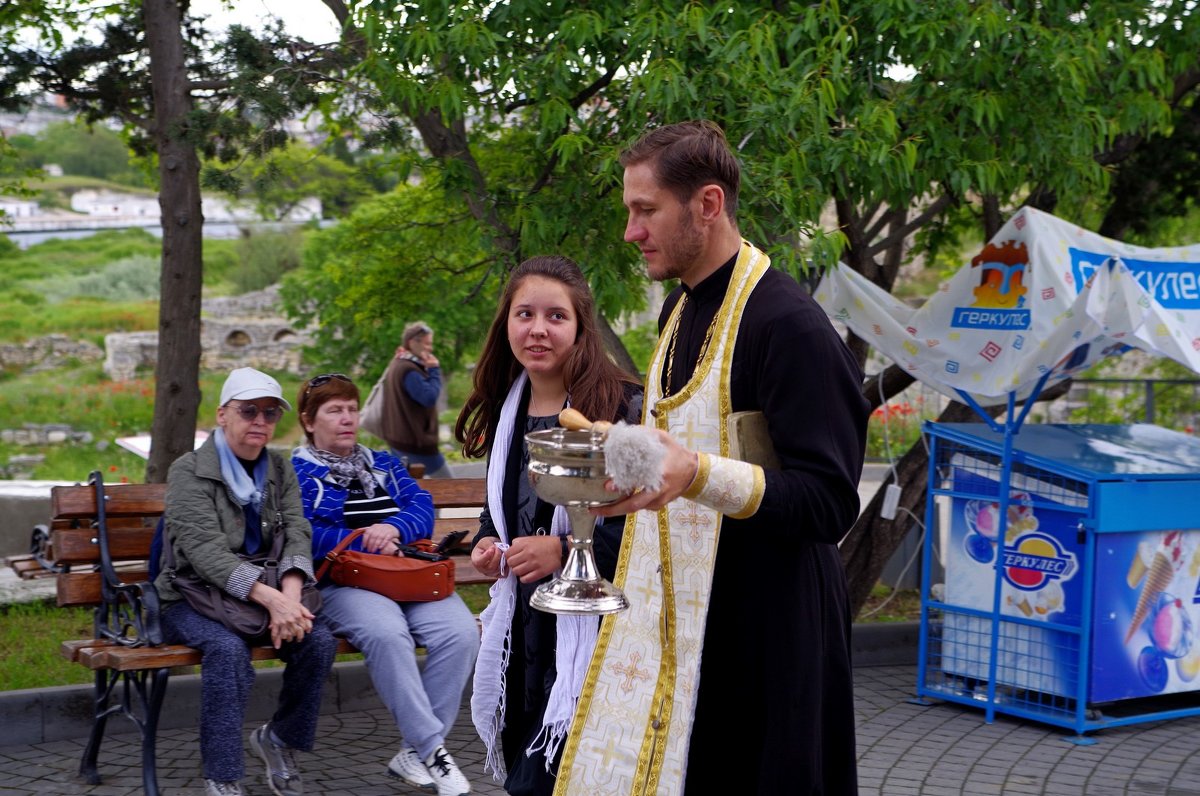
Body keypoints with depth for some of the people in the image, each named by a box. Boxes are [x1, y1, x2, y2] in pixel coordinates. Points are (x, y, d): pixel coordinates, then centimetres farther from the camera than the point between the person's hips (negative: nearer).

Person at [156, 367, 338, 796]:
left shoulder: (280, 469, 11)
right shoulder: (189, 471, -7)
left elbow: (296, 534, -3)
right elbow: (207, 551, -20)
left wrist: (290, 595, -25)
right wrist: (271, 598, -33)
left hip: (267, 593, 5)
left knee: (319, 640, -22)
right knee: (228, 648, -35)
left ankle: (279, 737, 4)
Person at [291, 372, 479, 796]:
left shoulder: (383, 464, 26)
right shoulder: (296, 472, 12)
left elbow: (423, 506, 10)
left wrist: (393, 529, -12)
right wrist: (367, 542, -10)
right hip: (343, 582, -4)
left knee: (461, 633, -25)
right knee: (387, 633, -38)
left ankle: (414, 753, -18)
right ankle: (433, 749, -31)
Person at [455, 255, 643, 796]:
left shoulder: (623, 408, -13)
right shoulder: (507, 412, 9)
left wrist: (566, 550, -20)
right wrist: (486, 544, 4)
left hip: (588, 632, -7)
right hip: (523, 628, 7)